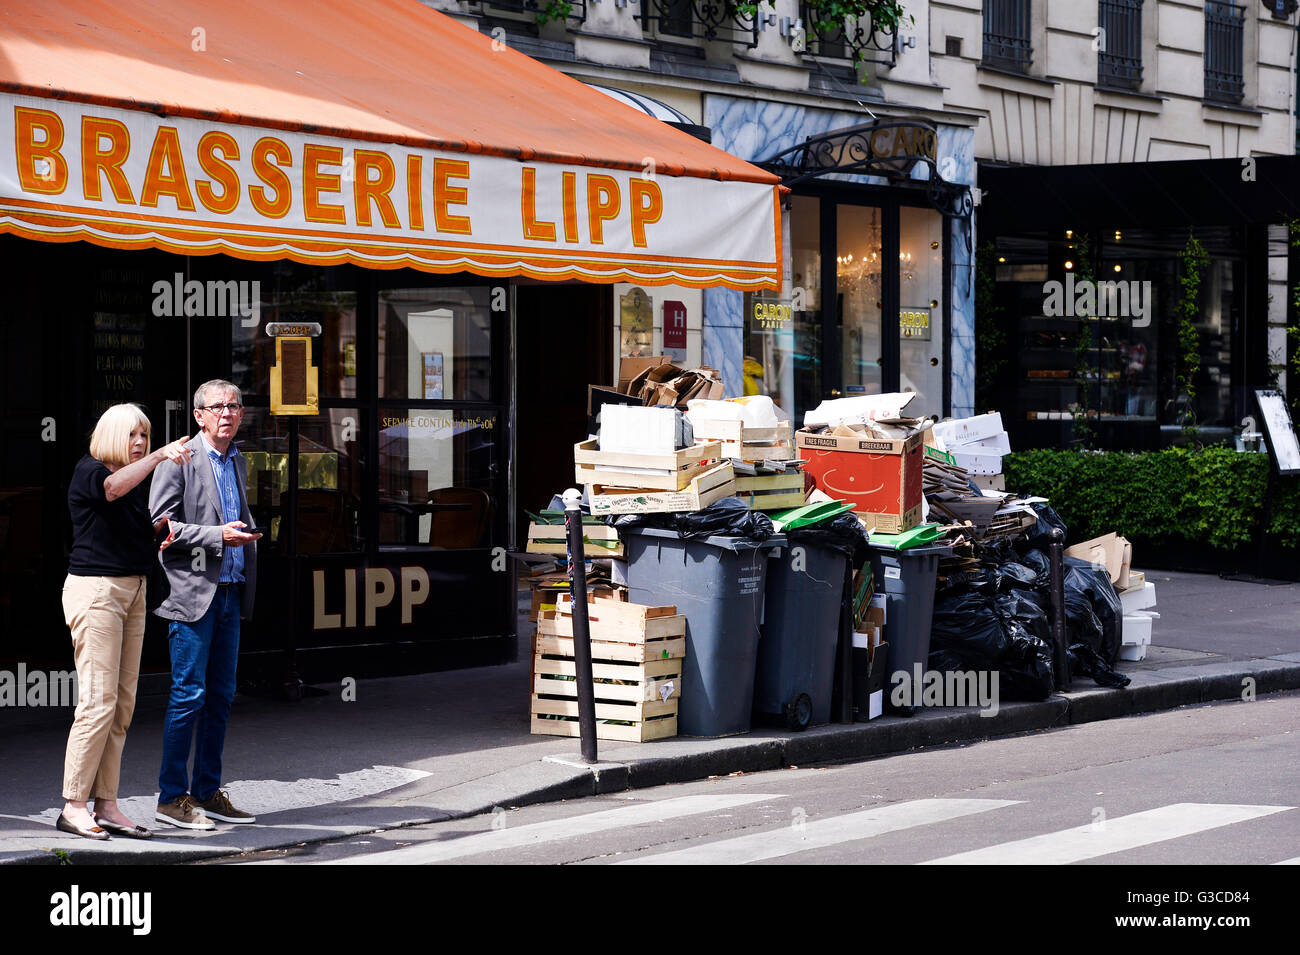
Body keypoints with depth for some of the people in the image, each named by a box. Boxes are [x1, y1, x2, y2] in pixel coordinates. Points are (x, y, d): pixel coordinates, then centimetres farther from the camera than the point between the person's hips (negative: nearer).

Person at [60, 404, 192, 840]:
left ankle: (106, 806, 7)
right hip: (95, 590, -8)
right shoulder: (89, 472, -7)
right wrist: (160, 456, -39)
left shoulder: (141, 481, 17)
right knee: (98, 702, -12)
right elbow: (115, 487, -30)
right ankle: (73, 807, -7)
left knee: (123, 703, 4)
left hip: (132, 591, 8)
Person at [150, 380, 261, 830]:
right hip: (193, 590, -8)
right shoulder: (180, 459, -7)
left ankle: (207, 792, 16)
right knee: (188, 694, -7)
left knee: (220, 695, 9)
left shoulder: (237, 460, 16)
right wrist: (218, 535, -19)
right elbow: (159, 524, -12)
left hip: (230, 590, 8)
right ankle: (172, 797, -1)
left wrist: (247, 531, 7)